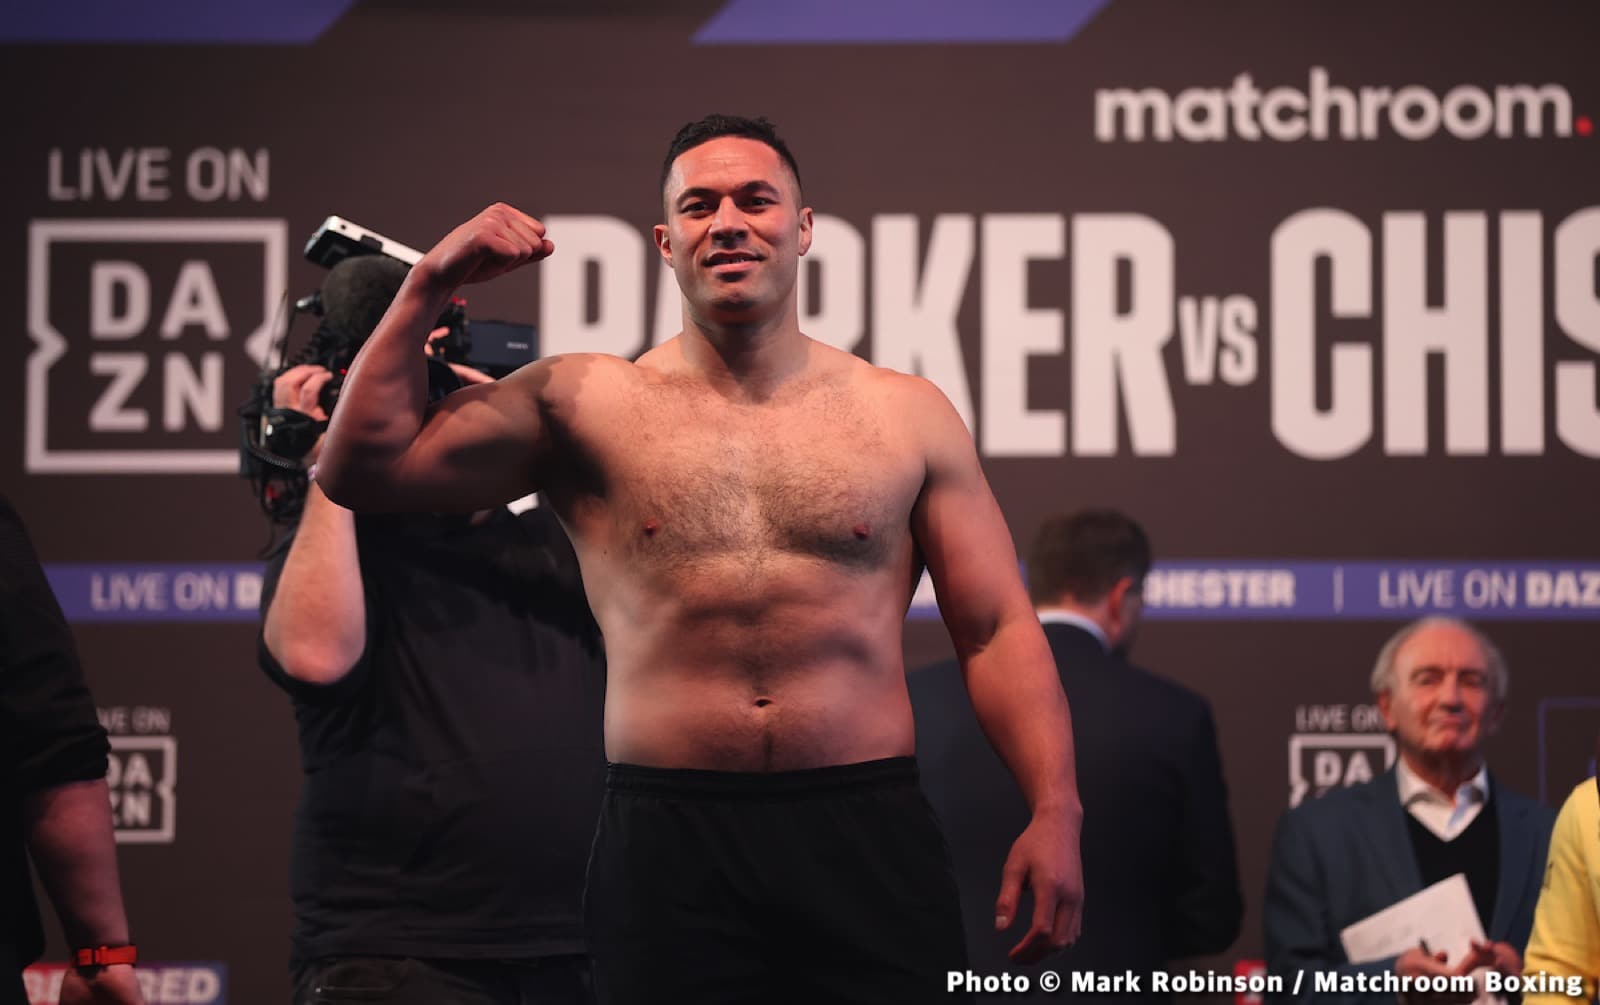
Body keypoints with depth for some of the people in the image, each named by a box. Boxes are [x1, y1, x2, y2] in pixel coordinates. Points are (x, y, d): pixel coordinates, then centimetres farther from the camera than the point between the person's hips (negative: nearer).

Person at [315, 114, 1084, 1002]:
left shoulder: (908, 416, 9)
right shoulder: (583, 405, 7)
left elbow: (999, 632, 7)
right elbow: (363, 469, 4)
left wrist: (1055, 813, -5)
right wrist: (428, 290, -1)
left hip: (866, 831, 1)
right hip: (668, 842, 0)